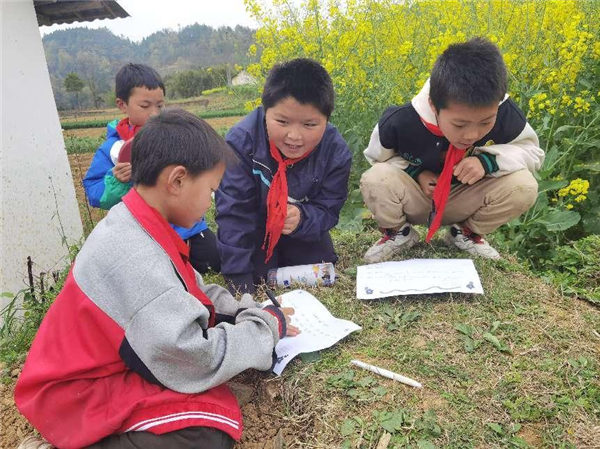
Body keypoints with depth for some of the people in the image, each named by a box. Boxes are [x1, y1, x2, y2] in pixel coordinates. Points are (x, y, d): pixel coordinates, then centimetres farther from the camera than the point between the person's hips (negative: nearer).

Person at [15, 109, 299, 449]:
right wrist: (267, 326, -15)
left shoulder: (137, 227, -2)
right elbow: (194, 358, -30)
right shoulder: (134, 257, -31)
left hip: (111, 363, 9)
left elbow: (190, 291, 9)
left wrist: (248, 313, -3)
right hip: (83, 395, -9)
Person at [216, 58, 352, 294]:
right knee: (256, 276, -11)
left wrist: (302, 218, -42)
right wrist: (238, 274, -30)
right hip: (255, 226, -2)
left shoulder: (336, 152, -26)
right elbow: (233, 212, -29)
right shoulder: (241, 141, -33)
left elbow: (327, 210, -18)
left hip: (304, 228, 2)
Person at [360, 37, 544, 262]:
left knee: (524, 187, -25)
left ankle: (466, 232, 4)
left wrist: (487, 161, -27)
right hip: (416, 199, -2)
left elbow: (533, 152, -6)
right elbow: (376, 158, -7)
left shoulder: (506, 116, -23)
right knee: (374, 180, -35)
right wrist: (416, 172, -25)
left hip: (465, 200, 2)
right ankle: (399, 233, -1)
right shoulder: (399, 122, -28)